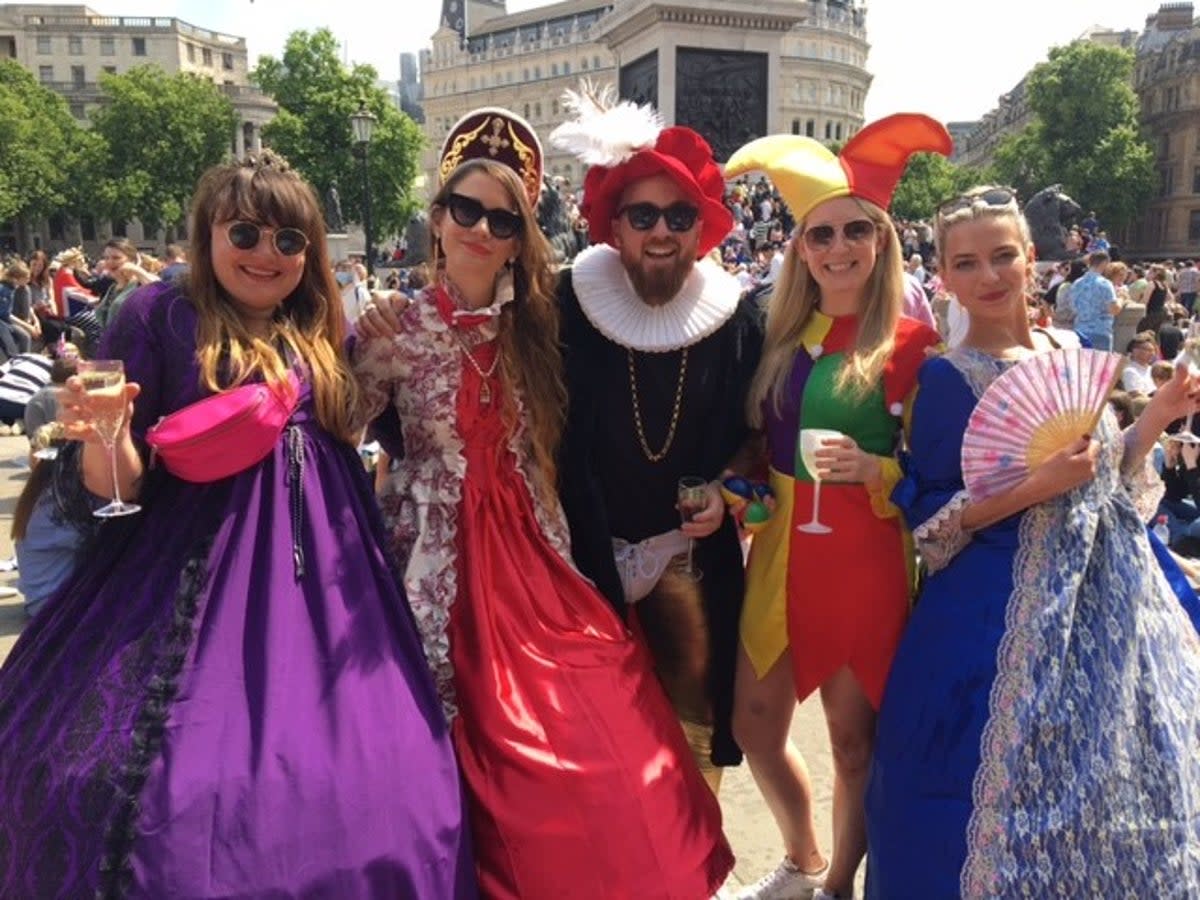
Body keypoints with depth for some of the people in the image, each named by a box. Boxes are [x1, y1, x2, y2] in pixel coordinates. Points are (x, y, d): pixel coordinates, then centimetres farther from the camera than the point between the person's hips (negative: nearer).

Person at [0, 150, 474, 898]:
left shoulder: (325, 333, 13)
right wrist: (102, 435, -23)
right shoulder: (158, 315, 1)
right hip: (194, 577, -3)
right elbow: (118, 485, -4)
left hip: (318, 579, 4)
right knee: (170, 787, -10)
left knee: (334, 787, 0)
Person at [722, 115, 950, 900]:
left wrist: (871, 468, -23)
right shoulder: (782, 335, 7)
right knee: (755, 721, 12)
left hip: (867, 560, -5)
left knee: (855, 733, 8)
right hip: (781, 553, 5)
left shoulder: (912, 341, -7)